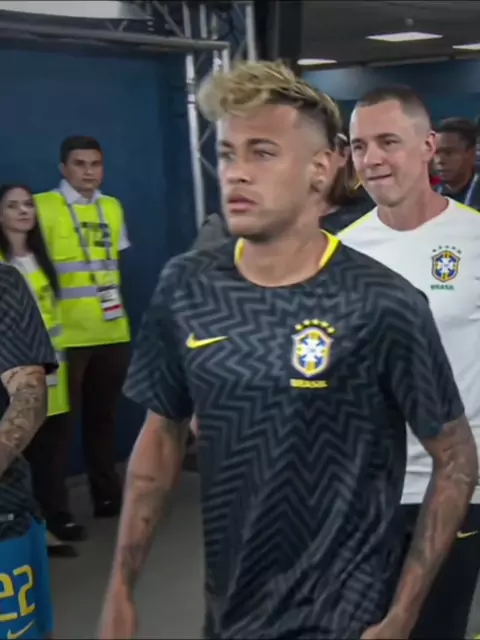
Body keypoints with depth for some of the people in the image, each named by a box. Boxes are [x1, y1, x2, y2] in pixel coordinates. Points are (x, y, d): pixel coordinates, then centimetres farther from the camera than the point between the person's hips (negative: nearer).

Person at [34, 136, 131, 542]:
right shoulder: (43, 206, -8)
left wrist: (114, 301, 15)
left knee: (104, 416, 15)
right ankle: (55, 510, 9)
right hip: (67, 335, -5)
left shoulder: (112, 207, 10)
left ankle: (107, 494, 28)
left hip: (113, 332, 6)